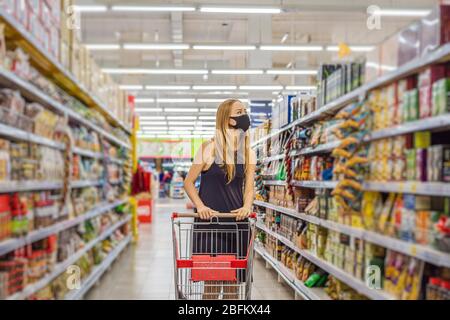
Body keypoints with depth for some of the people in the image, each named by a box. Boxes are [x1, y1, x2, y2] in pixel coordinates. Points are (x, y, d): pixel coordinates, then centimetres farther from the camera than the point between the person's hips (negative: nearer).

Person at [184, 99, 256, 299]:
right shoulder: (209, 149, -4)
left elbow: (249, 187, 4)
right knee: (212, 283, 0)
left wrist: (246, 206, -17)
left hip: (237, 223, 4)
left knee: (233, 283, 10)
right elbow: (188, 183, -1)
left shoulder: (249, 154, 9)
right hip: (209, 222, -4)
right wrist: (200, 206, -17)